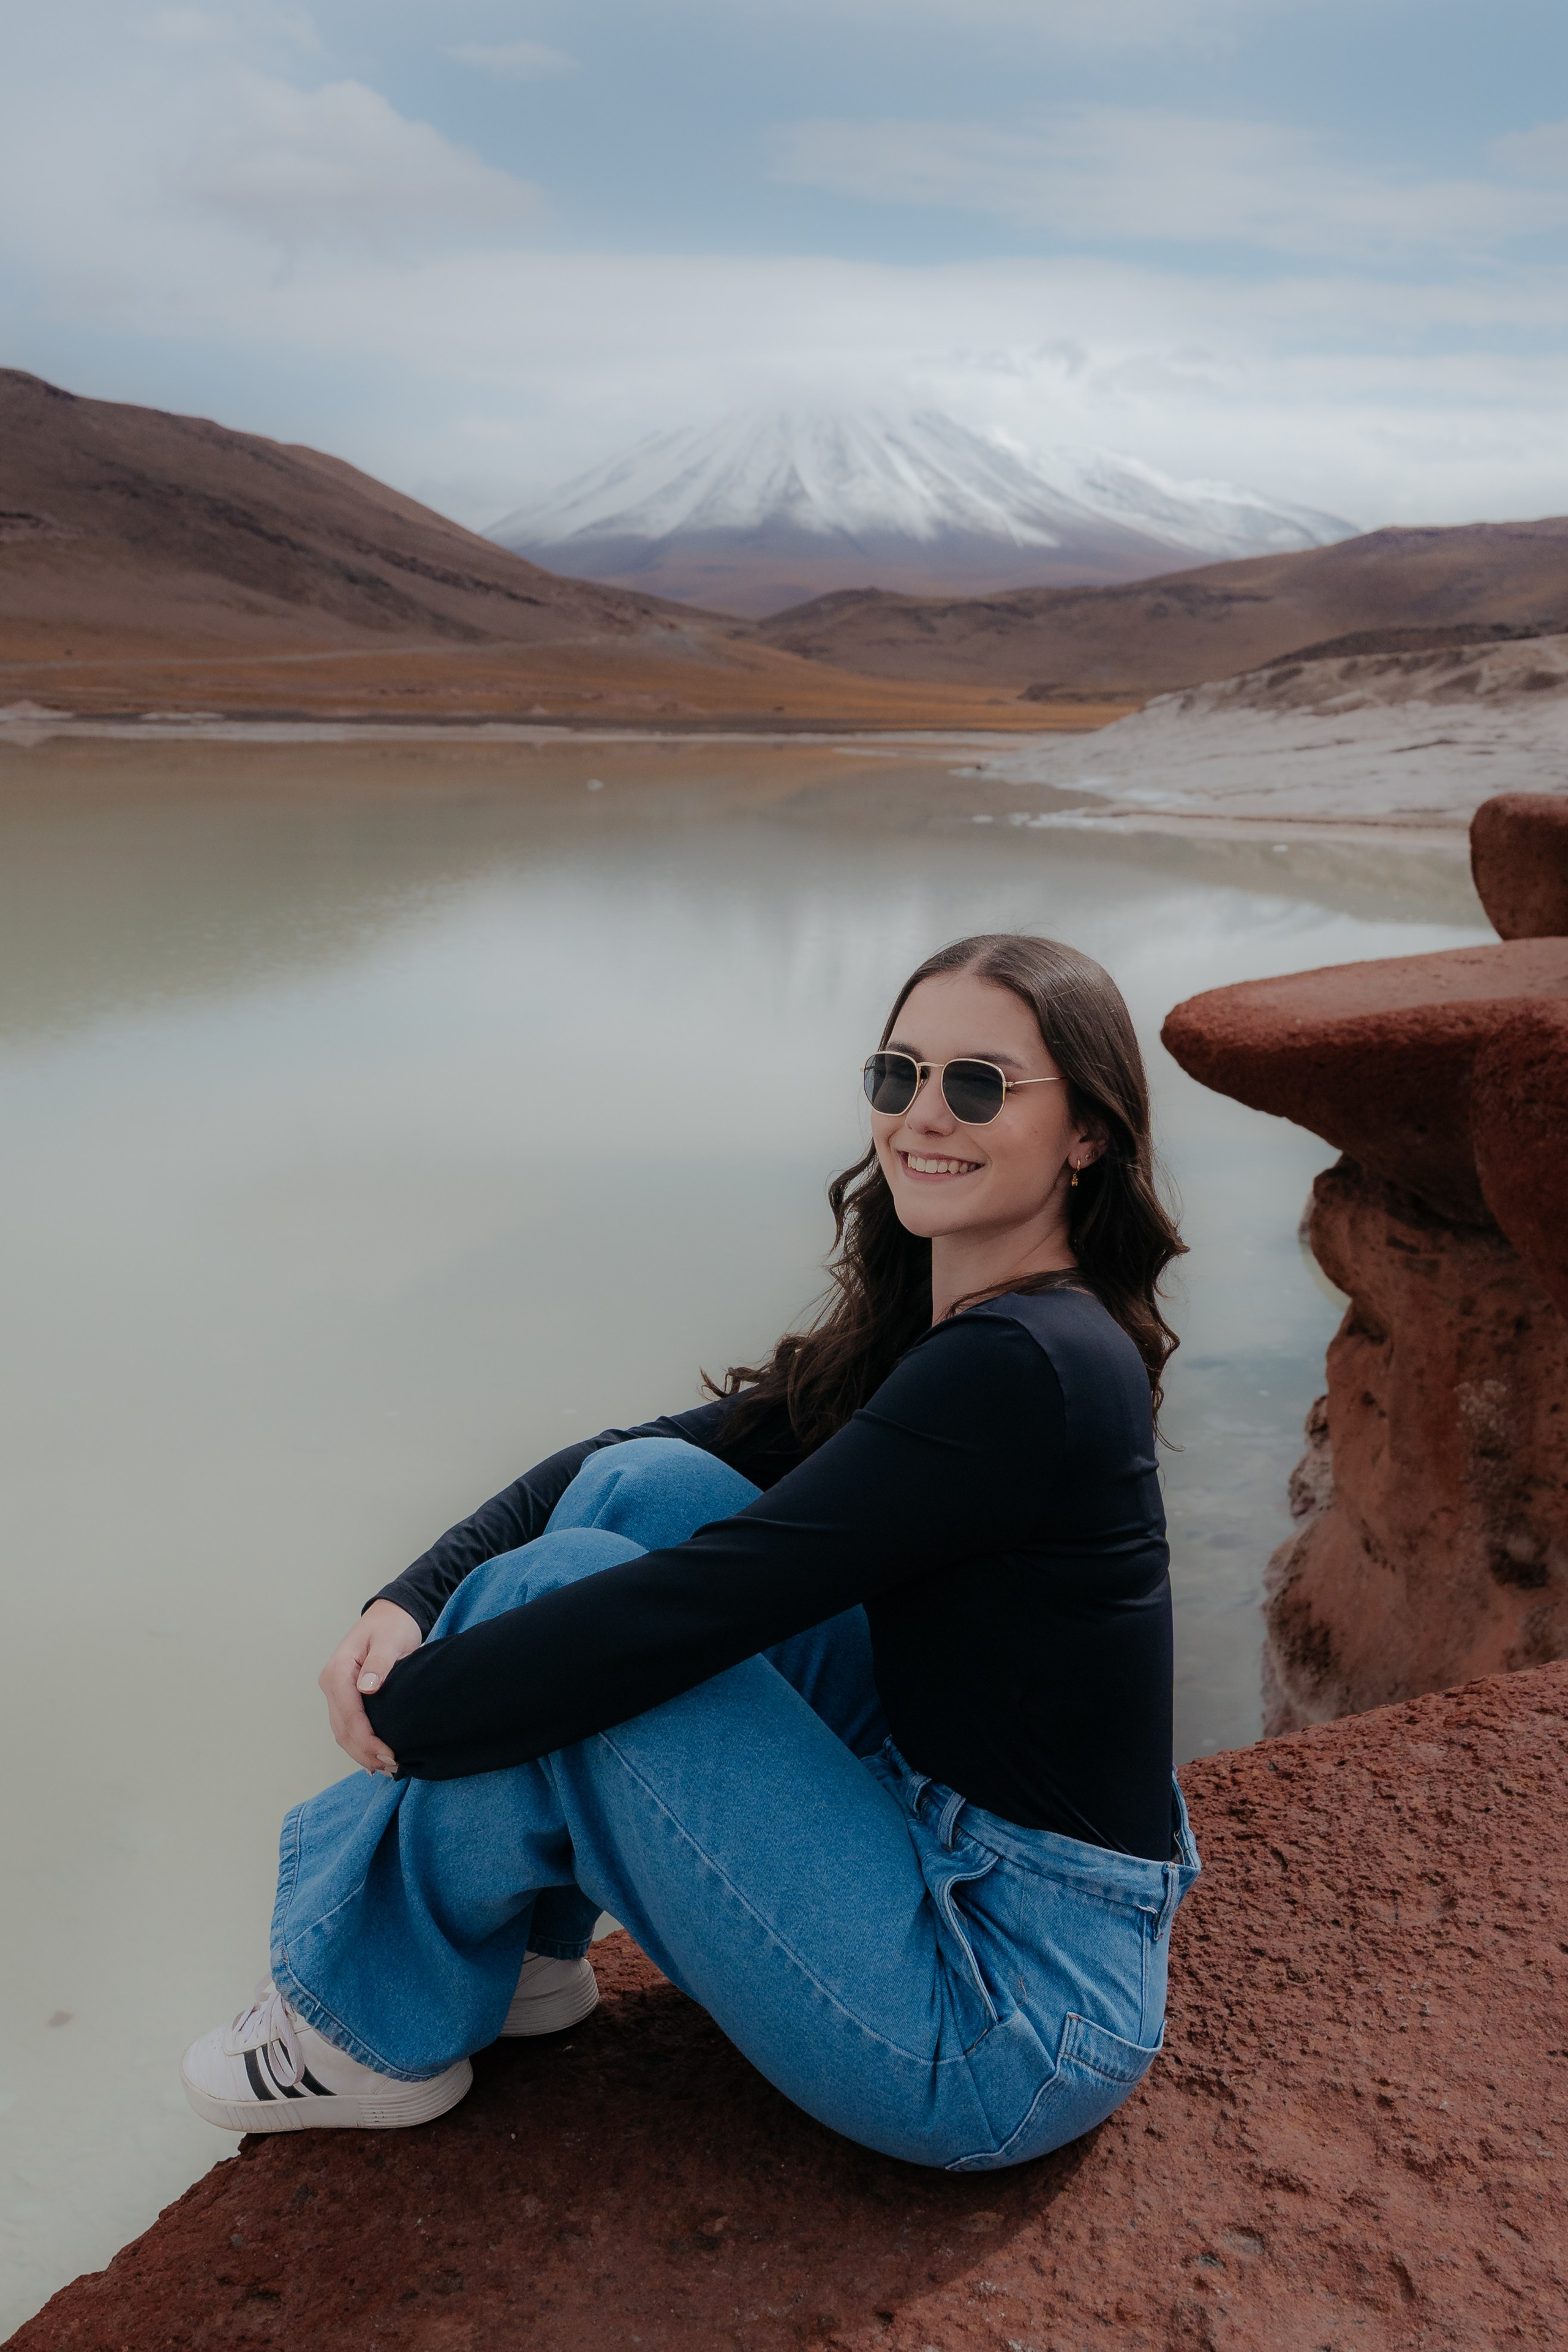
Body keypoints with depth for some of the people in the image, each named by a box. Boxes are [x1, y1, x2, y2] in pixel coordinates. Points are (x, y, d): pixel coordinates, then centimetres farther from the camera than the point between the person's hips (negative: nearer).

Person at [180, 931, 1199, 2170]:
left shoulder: (1027, 1369, -24)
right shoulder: (930, 1322, 4)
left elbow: (685, 1612, -25)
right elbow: (637, 1464, 4)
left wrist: (402, 1712, -12)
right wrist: (409, 1601, -9)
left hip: (1014, 2030, -8)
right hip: (939, 1845, 8)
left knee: (558, 1599, -14)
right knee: (644, 1486, -4)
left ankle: (380, 2026, 10)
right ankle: (521, 1941, 13)